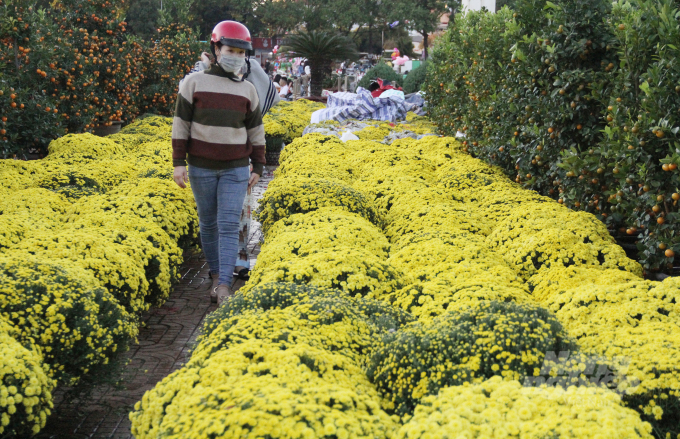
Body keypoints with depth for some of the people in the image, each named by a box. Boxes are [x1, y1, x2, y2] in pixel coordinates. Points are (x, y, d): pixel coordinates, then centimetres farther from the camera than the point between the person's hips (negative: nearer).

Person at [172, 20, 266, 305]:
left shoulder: (247, 90, 5)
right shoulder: (194, 83, -2)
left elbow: (256, 130, 11)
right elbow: (181, 124, -1)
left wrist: (258, 167, 9)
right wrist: (178, 163, -7)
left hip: (236, 169, 1)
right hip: (201, 168, 0)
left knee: (229, 225, -8)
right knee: (208, 224, 9)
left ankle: (224, 287, -10)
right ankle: (215, 275, 24)